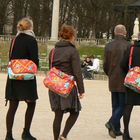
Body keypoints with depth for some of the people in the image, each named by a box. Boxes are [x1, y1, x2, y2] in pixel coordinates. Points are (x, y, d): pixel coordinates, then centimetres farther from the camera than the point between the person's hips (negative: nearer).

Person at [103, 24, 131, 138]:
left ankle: (116, 129, 14)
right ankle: (112, 123, -18)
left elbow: (105, 65, 7)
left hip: (113, 81, 5)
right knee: (123, 105, 0)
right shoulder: (128, 46, -11)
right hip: (124, 81, -5)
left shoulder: (108, 46, 5)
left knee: (115, 105, 13)